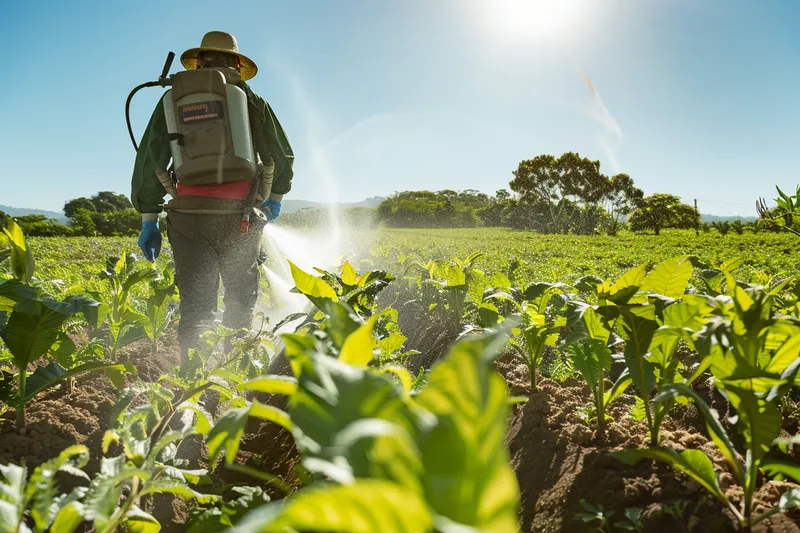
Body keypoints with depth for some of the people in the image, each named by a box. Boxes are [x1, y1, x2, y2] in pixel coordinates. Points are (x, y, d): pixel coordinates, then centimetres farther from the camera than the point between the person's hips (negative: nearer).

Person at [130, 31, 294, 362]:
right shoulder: (252, 100, 13)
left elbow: (150, 158, 7)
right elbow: (282, 156, 13)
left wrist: (148, 220, 10)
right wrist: (275, 197, 31)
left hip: (190, 214, 1)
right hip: (239, 215, 0)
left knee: (195, 307, 3)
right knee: (240, 305, 12)